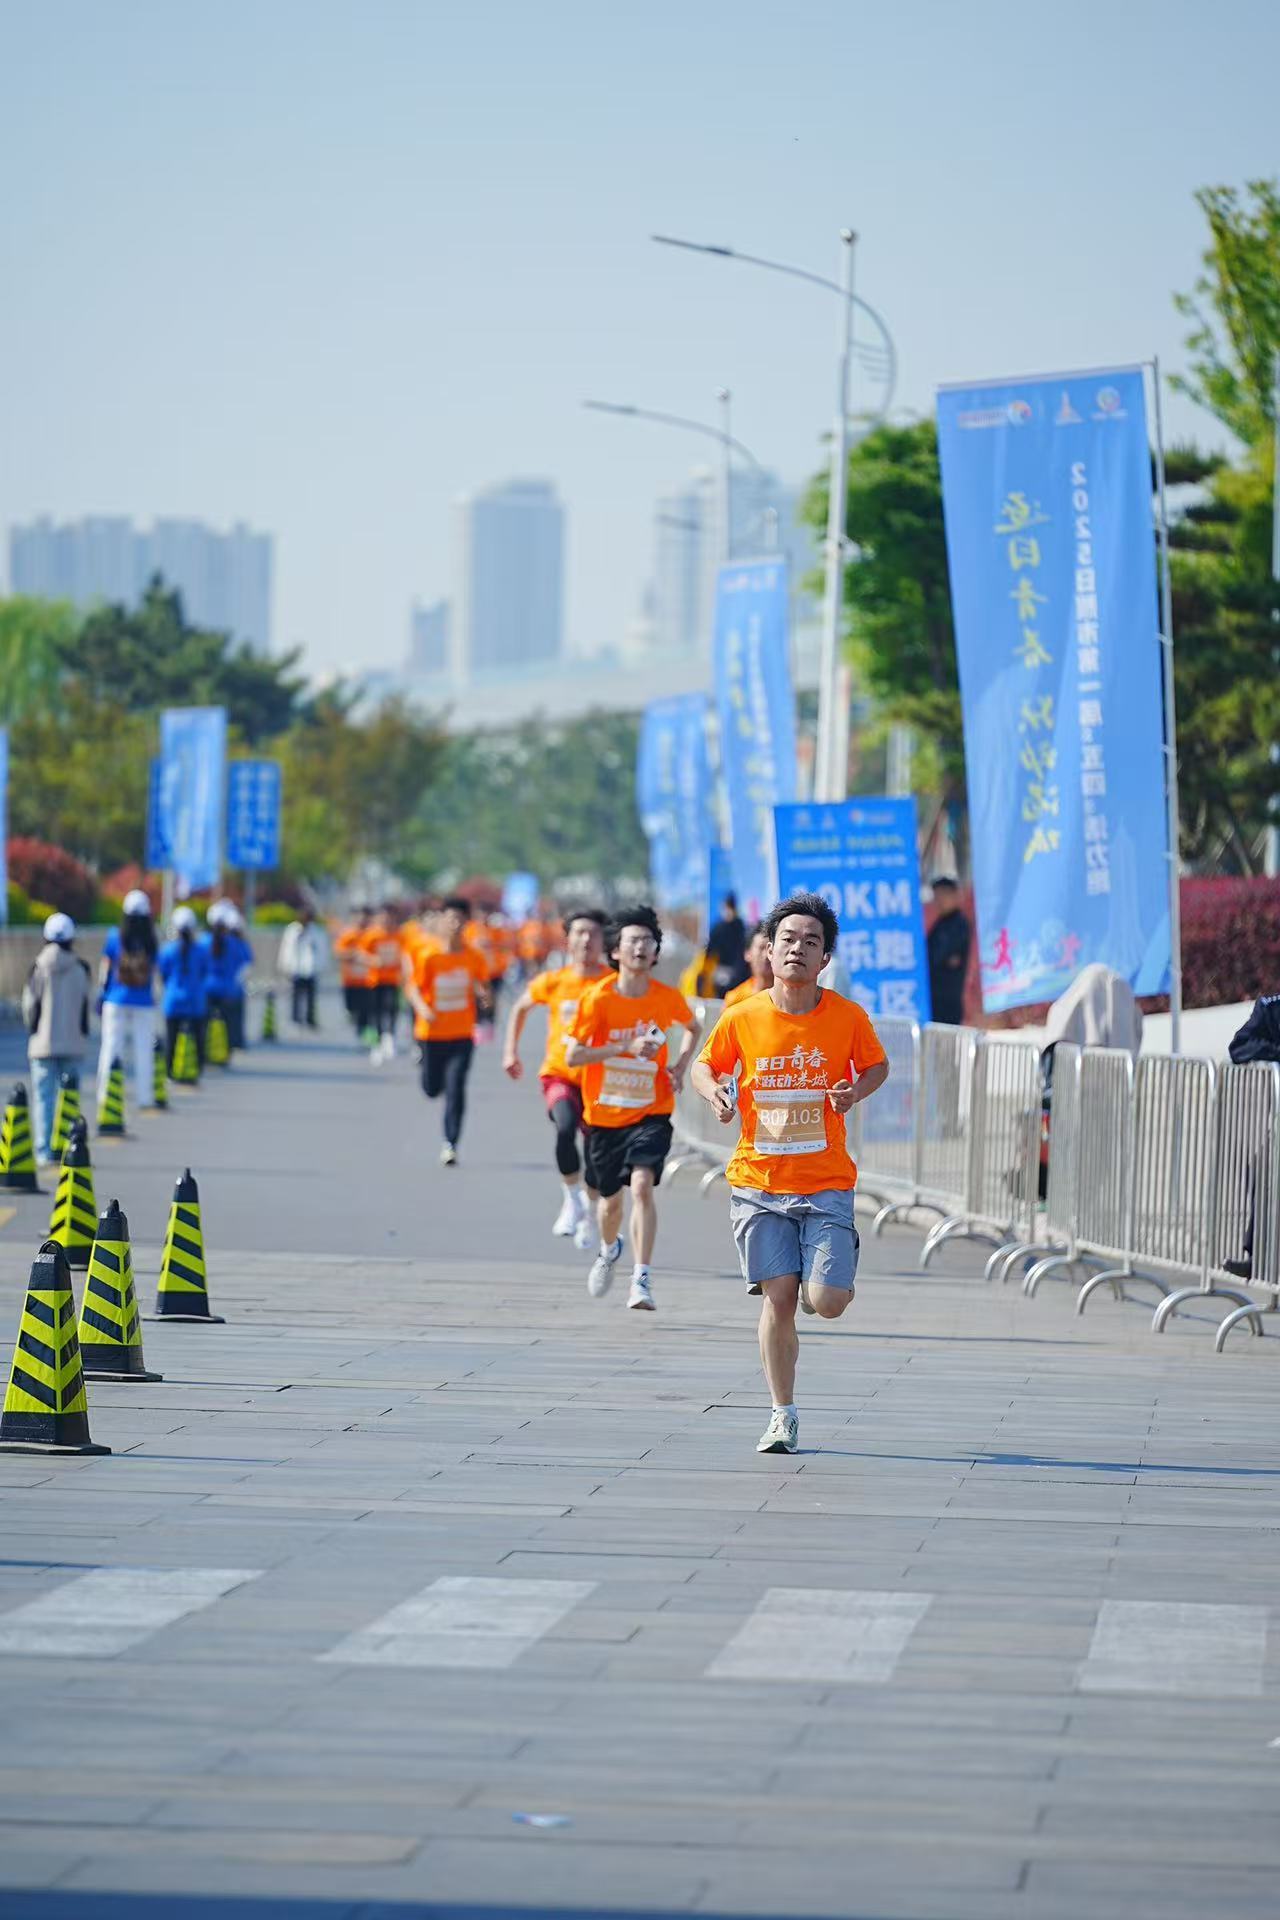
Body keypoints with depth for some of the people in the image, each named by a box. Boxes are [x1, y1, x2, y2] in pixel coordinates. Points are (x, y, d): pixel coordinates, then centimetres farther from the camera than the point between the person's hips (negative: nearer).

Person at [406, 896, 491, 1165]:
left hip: (462, 1034, 0)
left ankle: (450, 1145, -3)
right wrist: (423, 1009, -26)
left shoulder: (474, 958, -3)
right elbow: (414, 988, -7)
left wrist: (483, 995, -11)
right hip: (432, 1033, 0)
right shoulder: (428, 956, -10)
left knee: (455, 1089, -10)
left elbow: (482, 983, 13)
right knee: (432, 1089, 11)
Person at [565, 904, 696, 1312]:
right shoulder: (598, 998, -13)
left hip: (650, 1113, 0)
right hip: (604, 1114, 0)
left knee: (642, 1185, -22)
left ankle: (641, 1279, -22)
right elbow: (572, 1055, -14)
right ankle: (609, 1249, 49)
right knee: (610, 1198, 15)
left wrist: (680, 1064, 1)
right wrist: (626, 1047, -23)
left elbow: (690, 1027, 19)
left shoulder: (668, 998, -5)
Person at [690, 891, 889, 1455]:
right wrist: (714, 1093, -10)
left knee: (826, 1302, -11)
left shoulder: (848, 1017, -4)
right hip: (759, 1181, 1)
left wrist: (857, 1091, -9)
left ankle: (835, 1269, 27)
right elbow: (705, 1066, 12)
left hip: (826, 1183, -1)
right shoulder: (742, 1018, -3)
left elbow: (877, 1065, 12)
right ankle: (783, 1415, 11)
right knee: (777, 1298, -3)